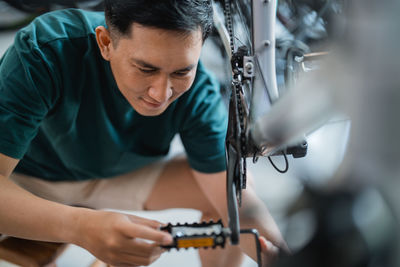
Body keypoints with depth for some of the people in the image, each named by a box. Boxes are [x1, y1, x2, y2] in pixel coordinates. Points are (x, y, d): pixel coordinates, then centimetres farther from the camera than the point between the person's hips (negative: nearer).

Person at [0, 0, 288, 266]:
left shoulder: (199, 94, -24)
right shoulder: (43, 51, -35)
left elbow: (240, 205, -23)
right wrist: (80, 225, -58)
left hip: (121, 175, 3)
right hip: (25, 177, -3)